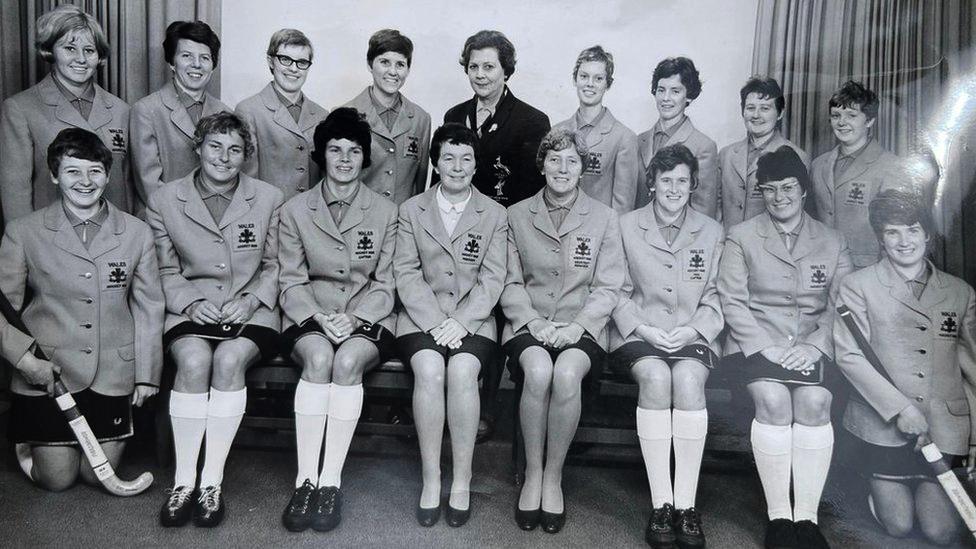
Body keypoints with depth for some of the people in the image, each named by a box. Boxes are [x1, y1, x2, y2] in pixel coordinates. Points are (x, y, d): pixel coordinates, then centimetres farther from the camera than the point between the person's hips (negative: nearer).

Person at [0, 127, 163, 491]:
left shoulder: (136, 233, -1)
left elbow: (149, 307, 3)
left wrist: (147, 375, 4)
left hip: (113, 376, 1)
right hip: (48, 376, -1)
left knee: (99, 475, 9)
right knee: (56, 480, 8)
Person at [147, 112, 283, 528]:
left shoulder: (269, 199, 6)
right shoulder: (164, 201, 8)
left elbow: (274, 265, 9)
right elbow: (166, 270, 11)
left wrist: (252, 299, -8)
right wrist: (190, 302, -7)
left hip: (251, 309, 0)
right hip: (191, 308, 1)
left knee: (230, 359, -31)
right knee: (193, 359, -31)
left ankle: (212, 481, -22)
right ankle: (183, 481, -20)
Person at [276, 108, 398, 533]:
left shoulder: (386, 212, 6)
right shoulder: (294, 211, 7)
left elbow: (385, 285, 4)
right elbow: (291, 282, 4)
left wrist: (354, 319, -13)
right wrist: (319, 317, -15)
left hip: (367, 316, 0)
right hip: (310, 315, 0)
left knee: (348, 360, -32)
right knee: (318, 357, -32)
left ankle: (330, 481, -26)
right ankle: (305, 480, -28)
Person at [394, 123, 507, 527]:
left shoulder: (494, 214, 10)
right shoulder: (411, 210, 12)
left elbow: (492, 278, 1)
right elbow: (406, 273, 2)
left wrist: (459, 321, -14)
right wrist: (436, 322, -12)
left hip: (473, 318, 0)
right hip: (421, 315, 1)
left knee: (462, 369, -30)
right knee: (429, 368, -29)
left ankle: (462, 481, -19)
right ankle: (430, 479, -20)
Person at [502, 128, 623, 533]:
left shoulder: (603, 218, 9)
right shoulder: (517, 215, 11)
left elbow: (608, 287, 3)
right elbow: (511, 282, 7)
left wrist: (577, 325, -12)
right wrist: (532, 321, -9)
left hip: (582, 326, 0)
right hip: (530, 323, 1)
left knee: (567, 373, -32)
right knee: (538, 370, -32)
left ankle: (553, 477, -13)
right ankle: (531, 475, -14)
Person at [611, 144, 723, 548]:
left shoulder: (712, 232, 14)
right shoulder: (626, 226, 10)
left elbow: (714, 298, 10)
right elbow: (618, 292, 6)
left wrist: (693, 330, -8)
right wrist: (643, 328, -9)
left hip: (694, 334, 1)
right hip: (639, 333, -1)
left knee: (688, 379, -33)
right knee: (655, 377, -33)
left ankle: (686, 505, -27)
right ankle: (661, 503, -28)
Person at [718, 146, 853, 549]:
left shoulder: (833, 242, 15)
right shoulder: (741, 237, 9)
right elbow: (732, 301, 0)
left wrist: (814, 345, -11)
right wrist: (767, 347, -12)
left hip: (811, 345, 2)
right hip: (756, 341, -1)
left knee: (814, 402, -27)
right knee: (773, 401, -29)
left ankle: (807, 516, -19)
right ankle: (778, 516, -18)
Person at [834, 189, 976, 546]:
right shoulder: (858, 286, -1)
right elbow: (849, 356, -9)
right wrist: (898, 407, -17)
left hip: (944, 427, 2)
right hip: (882, 423, -2)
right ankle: (880, 490, 31)